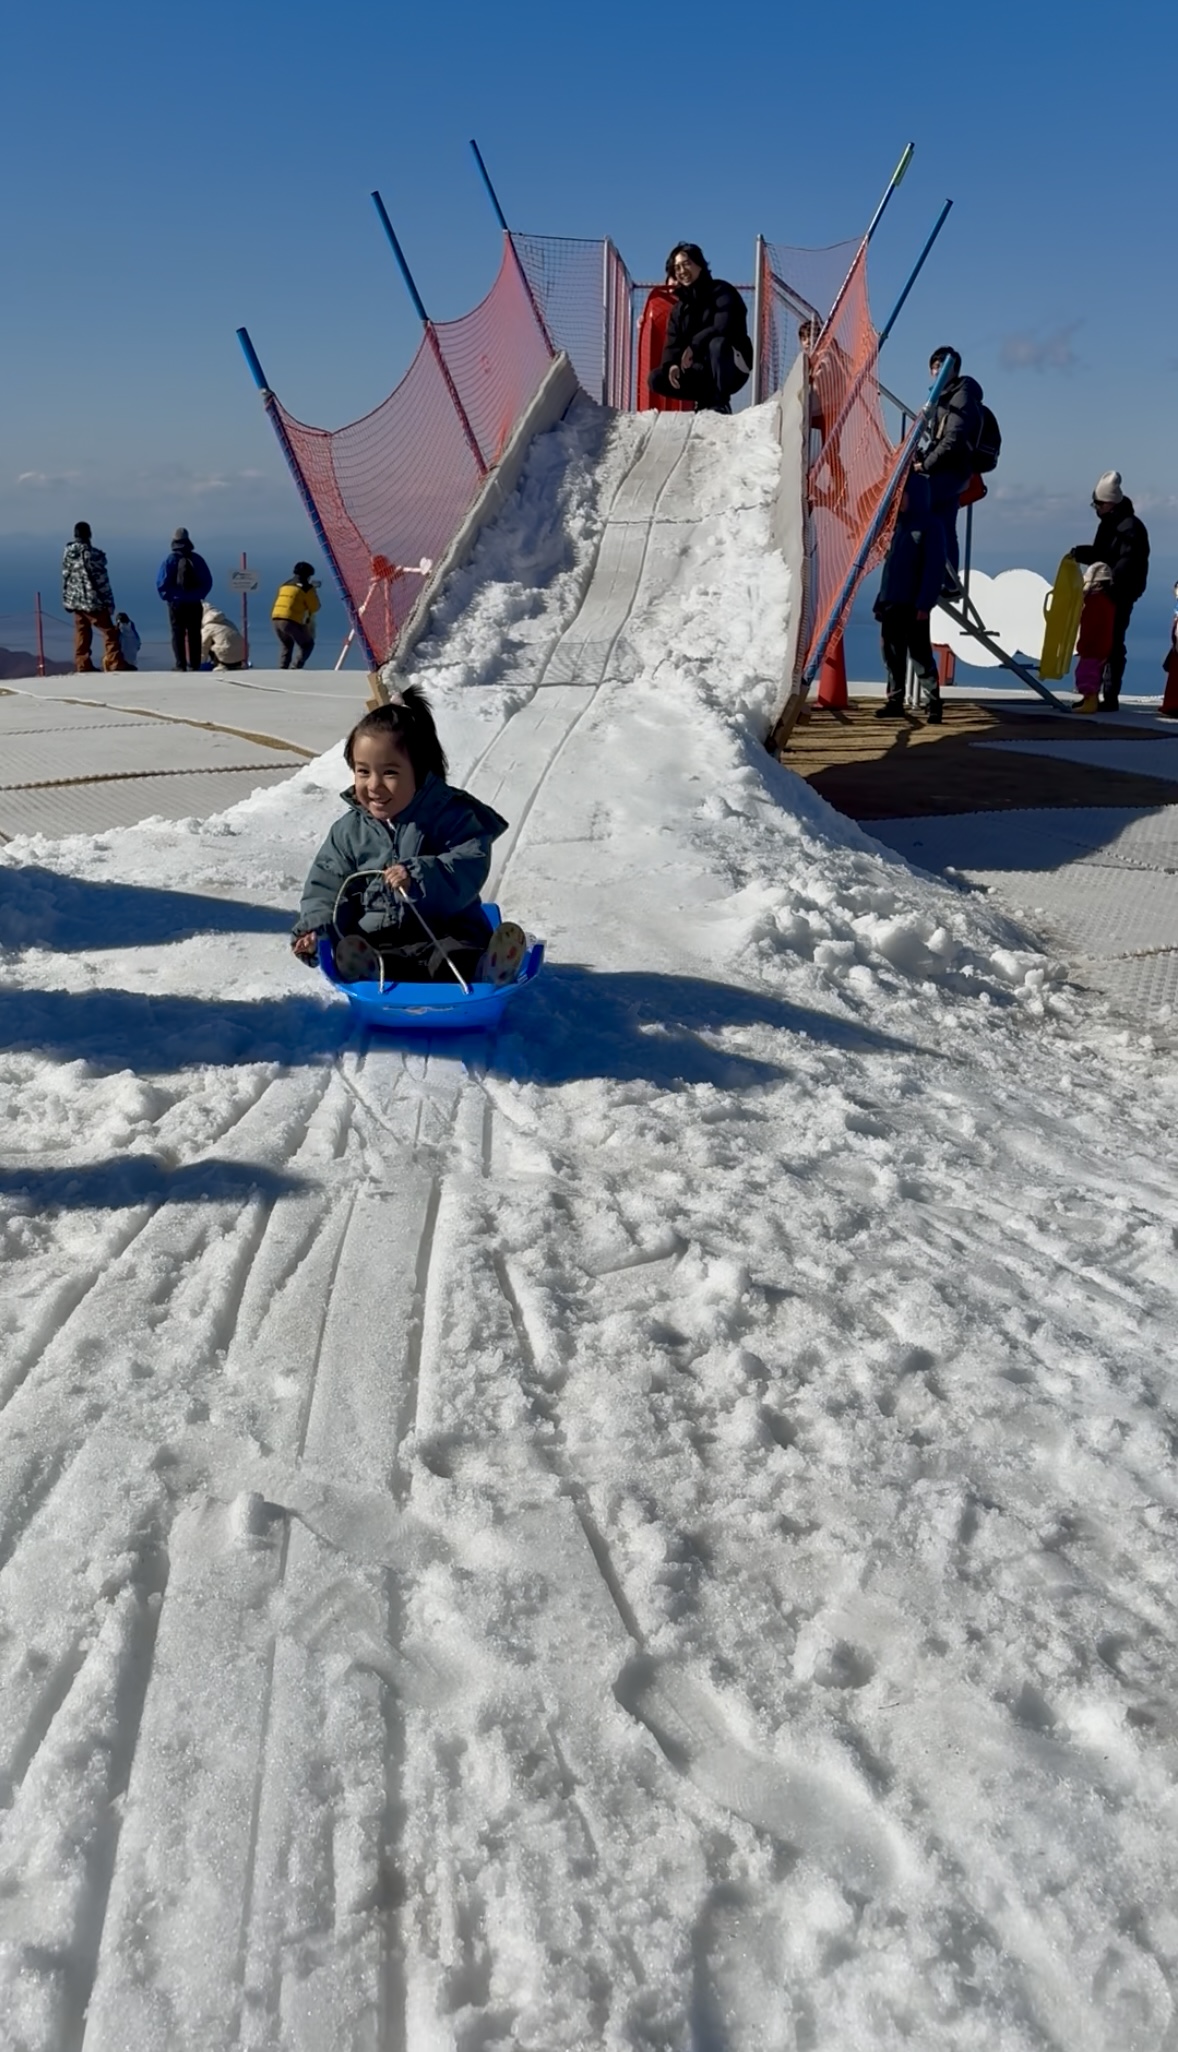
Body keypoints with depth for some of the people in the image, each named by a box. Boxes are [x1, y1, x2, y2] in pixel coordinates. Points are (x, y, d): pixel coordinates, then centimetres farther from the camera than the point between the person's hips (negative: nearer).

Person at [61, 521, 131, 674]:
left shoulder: (67, 552, 3)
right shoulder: (93, 554, -14)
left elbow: (65, 577, 9)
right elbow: (102, 581, -12)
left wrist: (66, 600, 18)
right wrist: (109, 603, -5)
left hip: (75, 601, 6)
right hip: (93, 601, -6)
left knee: (81, 635, 12)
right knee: (109, 632, -1)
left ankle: (82, 666, 11)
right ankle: (116, 664, -7)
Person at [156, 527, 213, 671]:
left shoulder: (170, 559, -5)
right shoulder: (197, 559, 2)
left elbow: (161, 583, -7)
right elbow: (207, 582, 4)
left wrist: (168, 596, 6)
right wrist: (199, 595, 12)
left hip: (176, 603, -2)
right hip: (194, 604, 2)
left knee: (178, 634, 2)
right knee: (194, 635, 6)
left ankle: (180, 665, -3)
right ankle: (194, 665, 6)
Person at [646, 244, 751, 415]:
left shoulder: (721, 291, -9)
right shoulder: (679, 308, 10)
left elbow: (723, 327, -25)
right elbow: (672, 343, 1)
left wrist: (694, 346, -32)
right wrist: (672, 364, -21)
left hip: (733, 368, -6)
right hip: (703, 372, 6)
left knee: (717, 343, -39)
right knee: (656, 379, -9)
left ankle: (720, 403, -27)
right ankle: (707, 399, 1)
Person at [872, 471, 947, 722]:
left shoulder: (930, 526, -7)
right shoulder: (898, 523, 15)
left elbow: (935, 569, -12)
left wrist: (925, 604, -18)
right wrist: (882, 599, 14)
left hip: (914, 605, -7)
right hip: (891, 603, 7)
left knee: (920, 654, -5)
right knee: (892, 655, 8)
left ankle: (932, 703, 0)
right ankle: (895, 701, 16)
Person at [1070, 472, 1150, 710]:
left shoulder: (1130, 527, -15)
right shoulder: (1109, 524, 16)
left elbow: (1128, 563, -23)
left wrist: (1109, 582, -33)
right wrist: (1080, 552, 3)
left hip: (1120, 595, -10)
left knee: (1113, 645, -8)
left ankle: (1111, 697, -6)